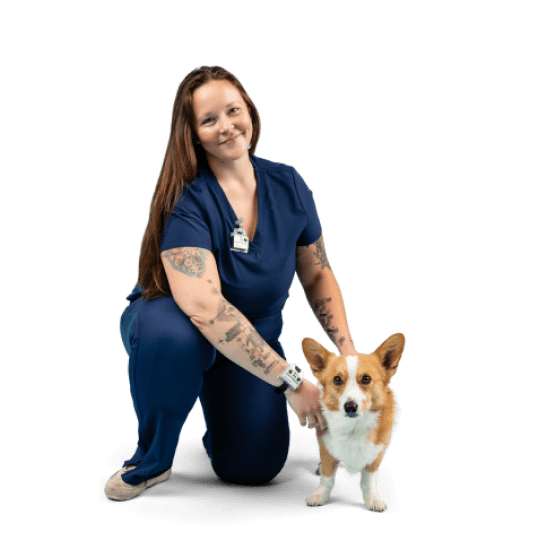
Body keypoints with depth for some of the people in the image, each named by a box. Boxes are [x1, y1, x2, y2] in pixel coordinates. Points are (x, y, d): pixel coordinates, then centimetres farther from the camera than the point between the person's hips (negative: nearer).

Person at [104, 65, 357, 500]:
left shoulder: (289, 186, -9)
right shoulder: (186, 198, -25)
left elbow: (318, 274, 1)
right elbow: (203, 305, -37)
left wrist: (348, 353, -13)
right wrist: (290, 381, -37)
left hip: (256, 335, 4)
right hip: (173, 323, -3)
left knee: (254, 467, -14)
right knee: (172, 335, -41)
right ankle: (151, 461, -11)